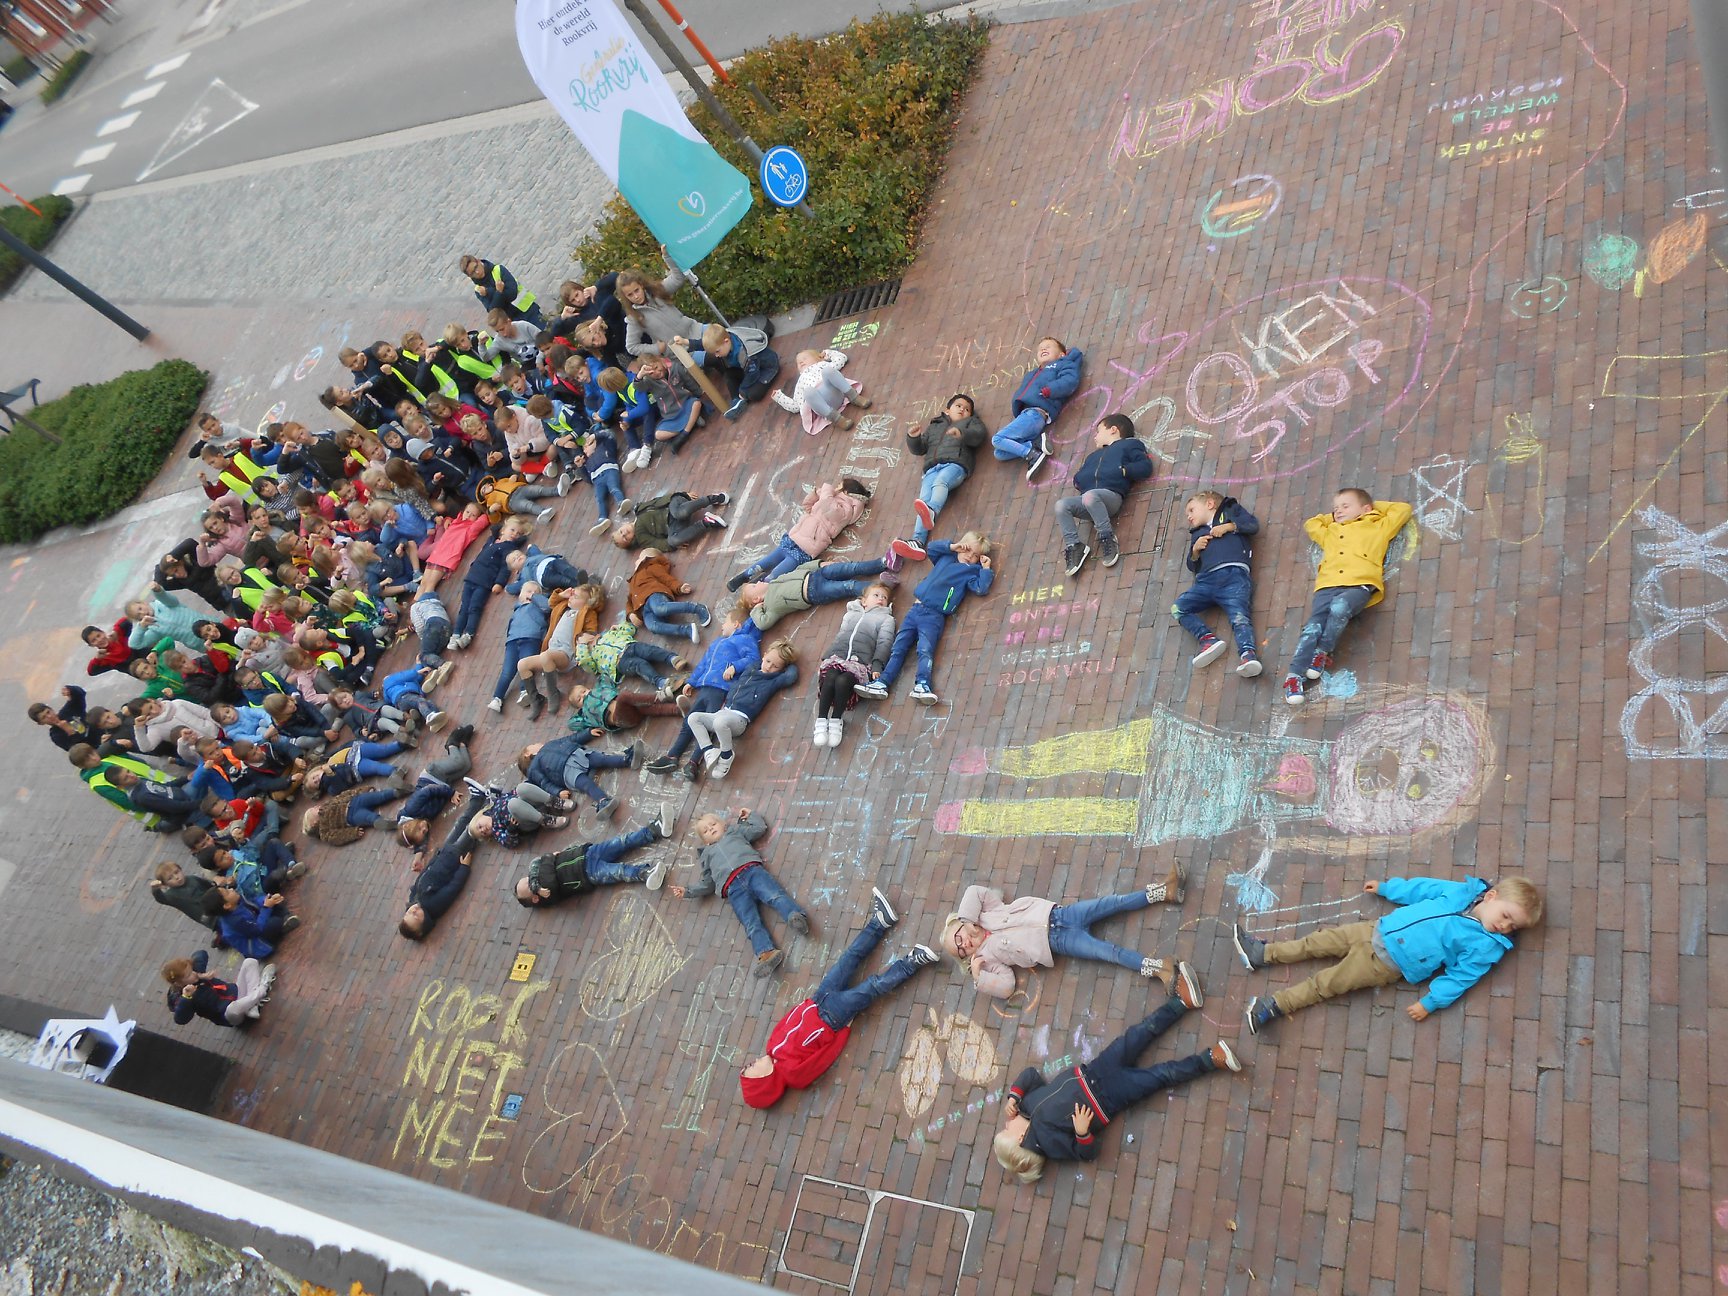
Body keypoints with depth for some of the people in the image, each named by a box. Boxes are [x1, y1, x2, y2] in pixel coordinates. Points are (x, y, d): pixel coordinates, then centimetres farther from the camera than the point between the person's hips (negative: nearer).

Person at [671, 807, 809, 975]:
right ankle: (766, 952, -44)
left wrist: (750, 815, 39)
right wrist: (687, 891, 21)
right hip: (733, 888, 0)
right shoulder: (707, 854, 37)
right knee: (752, 923, -23)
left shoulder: (735, 832, 35)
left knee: (774, 896, -30)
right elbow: (707, 884, 32)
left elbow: (759, 828, 29)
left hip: (752, 869, 0)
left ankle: (795, 915, -53)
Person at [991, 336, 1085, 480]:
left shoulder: (1063, 364, 13)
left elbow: (1070, 381, -7)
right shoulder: (1032, 373, 37)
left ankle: (1032, 453, -20)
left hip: (1036, 413, -9)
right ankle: (1035, 444, -12)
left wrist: (1048, 390, -17)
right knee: (999, 453, -7)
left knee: (997, 439, -22)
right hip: (1024, 414, 9)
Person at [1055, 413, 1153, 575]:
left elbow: (1145, 467, 4)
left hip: (1111, 495, -7)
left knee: (1090, 496, -40)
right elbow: (1081, 476, 35)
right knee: (1061, 505, -20)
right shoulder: (1094, 455, 40)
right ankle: (1074, 546, -19)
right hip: (1089, 495, 7)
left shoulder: (1128, 445, 19)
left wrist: (1123, 470, -5)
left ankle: (1107, 538, -31)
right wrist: (1079, 479, 13)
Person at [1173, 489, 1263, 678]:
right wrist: (1195, 550, 11)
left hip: (1234, 574, -5)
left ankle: (1248, 654, -46)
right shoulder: (1196, 534, 36)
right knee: (1177, 608, -18)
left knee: (1240, 617, -27)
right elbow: (1192, 566, 29)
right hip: (1206, 581, 5)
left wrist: (1229, 527, 3)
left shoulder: (1230, 511, 27)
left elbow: (1253, 525, 12)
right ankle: (1208, 639, -27)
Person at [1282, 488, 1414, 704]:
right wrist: (1332, 517, 47)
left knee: (1339, 608, -37)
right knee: (1312, 628, -20)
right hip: (1328, 586, 3)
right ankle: (1294, 676, -27)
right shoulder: (1330, 533, 37)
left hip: (1360, 585, -3)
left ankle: (1323, 652, -24)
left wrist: (1375, 507, 37)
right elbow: (1310, 524, 54)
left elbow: (1403, 509, 31)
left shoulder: (1378, 527, 26)